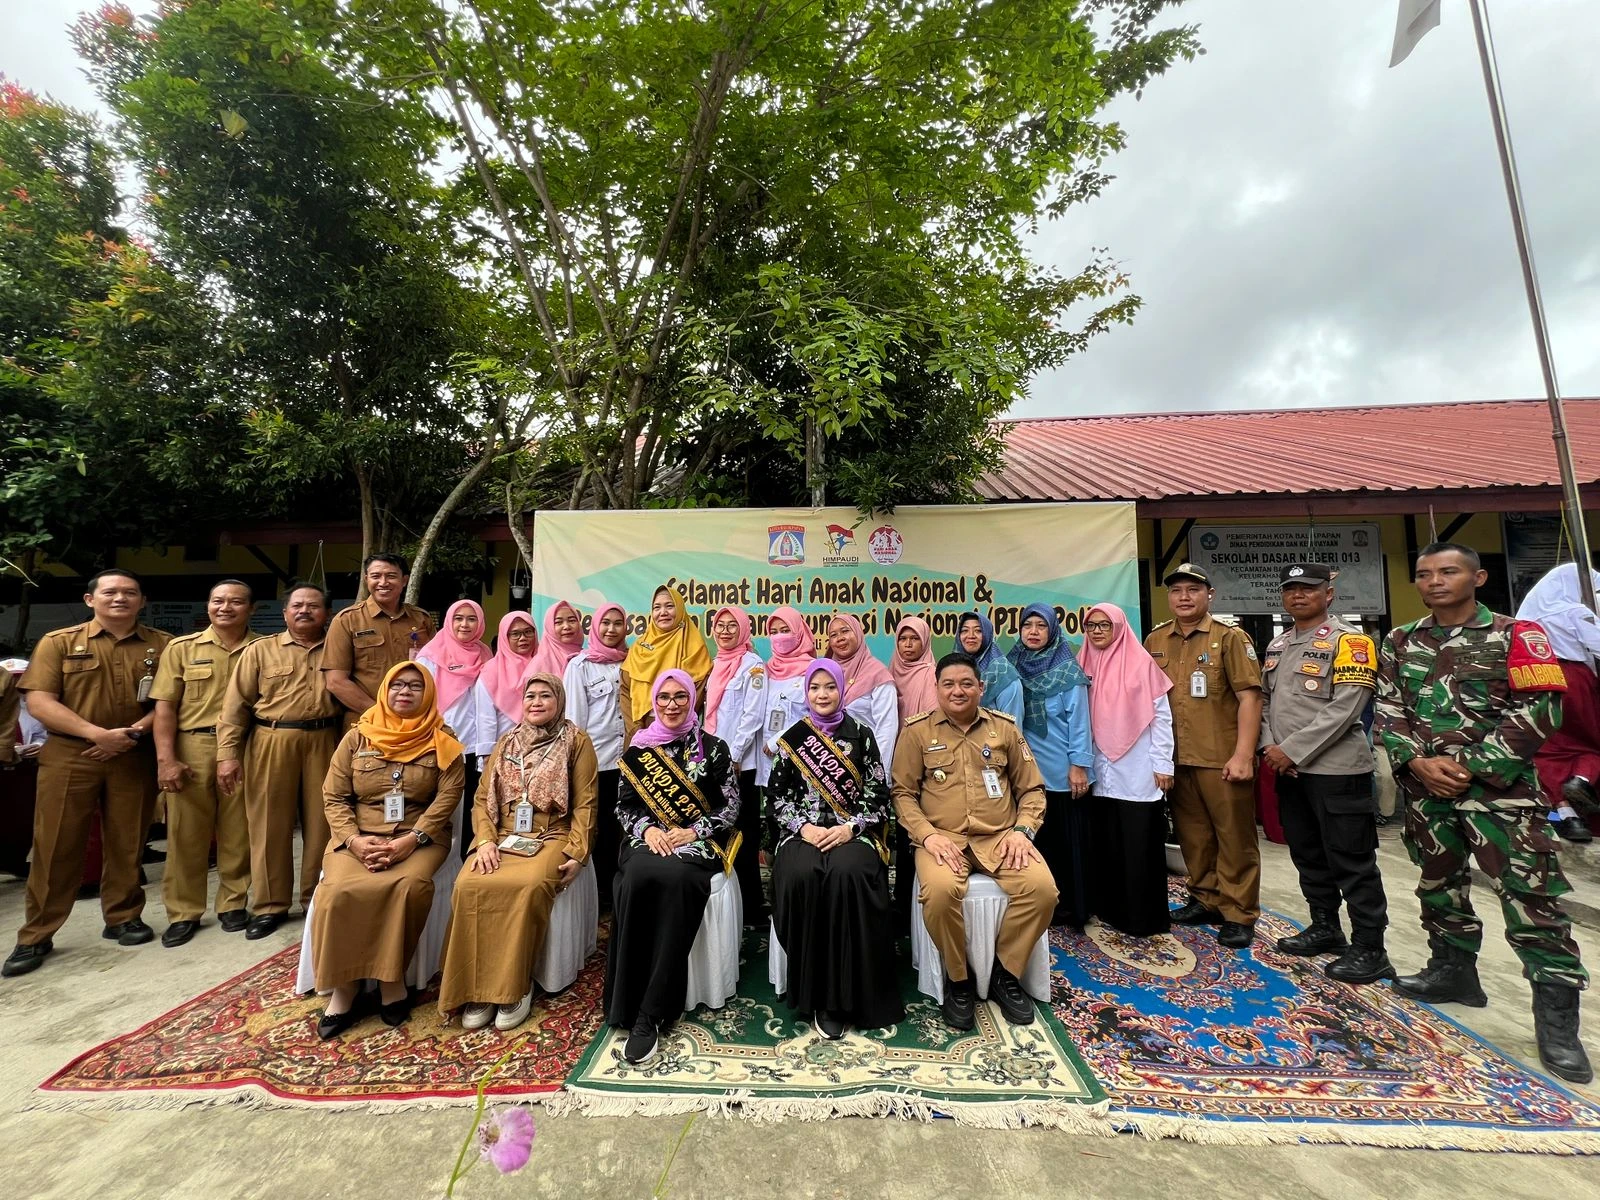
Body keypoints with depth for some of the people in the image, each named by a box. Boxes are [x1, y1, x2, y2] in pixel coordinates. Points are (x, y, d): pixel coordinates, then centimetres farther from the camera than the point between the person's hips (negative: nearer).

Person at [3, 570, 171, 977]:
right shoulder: (58, 642, 2)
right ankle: (36, 936, 16)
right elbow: (39, 702, -5)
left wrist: (134, 733, -13)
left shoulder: (163, 645, 4)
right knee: (55, 846, 3)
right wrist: (97, 733, -17)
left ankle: (123, 918, 21)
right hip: (69, 756, -1)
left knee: (127, 844, 8)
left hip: (135, 758, 1)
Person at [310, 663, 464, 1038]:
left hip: (420, 839, -2)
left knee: (409, 886, -31)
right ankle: (342, 988, -10)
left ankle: (392, 979, -12)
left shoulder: (442, 742, 3)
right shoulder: (357, 737, 8)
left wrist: (411, 840, -18)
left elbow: (448, 796, -6)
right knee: (339, 891, -27)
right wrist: (354, 840, -12)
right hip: (359, 837, 2)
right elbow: (333, 796, 5)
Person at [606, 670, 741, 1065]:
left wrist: (692, 832, -13)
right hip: (648, 839, 2)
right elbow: (624, 803, 10)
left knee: (675, 879, -34)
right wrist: (647, 829, -10)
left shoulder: (713, 747, 5)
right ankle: (627, 1005, -20)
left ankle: (650, 1014, -26)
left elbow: (731, 807, 2)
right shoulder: (639, 747, 11)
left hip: (697, 842, -2)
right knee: (636, 878, -32)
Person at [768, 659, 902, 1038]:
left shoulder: (862, 735, 6)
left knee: (847, 873, -33)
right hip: (803, 832, 1)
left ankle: (842, 995, -18)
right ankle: (811, 989, -14)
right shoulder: (792, 738, 8)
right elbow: (777, 794, 5)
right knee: (801, 875, -31)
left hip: (853, 832, -1)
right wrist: (803, 827, -10)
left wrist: (849, 827, -13)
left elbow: (878, 795, 1)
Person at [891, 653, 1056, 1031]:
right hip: (943, 838, -2)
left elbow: (1031, 788, 13)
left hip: (1000, 836, 3)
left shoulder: (1005, 727, 10)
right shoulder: (916, 731, 3)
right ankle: (958, 978, -1)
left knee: (1042, 887, -24)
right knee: (941, 890, -32)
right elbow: (903, 793, 2)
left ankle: (1004, 972, 3)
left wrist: (1023, 830, -4)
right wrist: (927, 835, -12)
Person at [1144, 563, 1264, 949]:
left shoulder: (1230, 638, -5)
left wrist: (1243, 755, -16)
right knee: (1192, 834, 15)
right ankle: (1205, 899, 30)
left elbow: (1249, 697, -10)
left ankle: (1238, 914, 19)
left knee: (1234, 836, 6)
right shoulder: (1155, 641, 8)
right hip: (1177, 758, 4)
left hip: (1222, 759, -4)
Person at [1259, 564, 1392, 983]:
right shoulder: (1277, 645, 13)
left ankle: (1369, 949, 14)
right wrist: (1270, 747, 0)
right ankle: (1325, 928, 31)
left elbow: (1344, 708, -17)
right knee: (1307, 855, 17)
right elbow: (1266, 700, 15)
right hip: (1289, 770, 7)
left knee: (1352, 862, 1)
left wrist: (1293, 749, -18)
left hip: (1337, 769, -7)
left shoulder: (1349, 641, -9)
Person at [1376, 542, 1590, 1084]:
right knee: (1439, 885, 16)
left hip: (1498, 786, -4)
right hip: (1424, 787, 4)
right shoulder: (1400, 642, 8)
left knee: (1531, 895, -5)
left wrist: (1470, 766, -14)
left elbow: (1538, 710, -8)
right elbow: (1388, 711, 6)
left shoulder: (1516, 634, -2)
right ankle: (1454, 970, 32)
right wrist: (1417, 761, -9)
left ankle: (1556, 1017, 5)